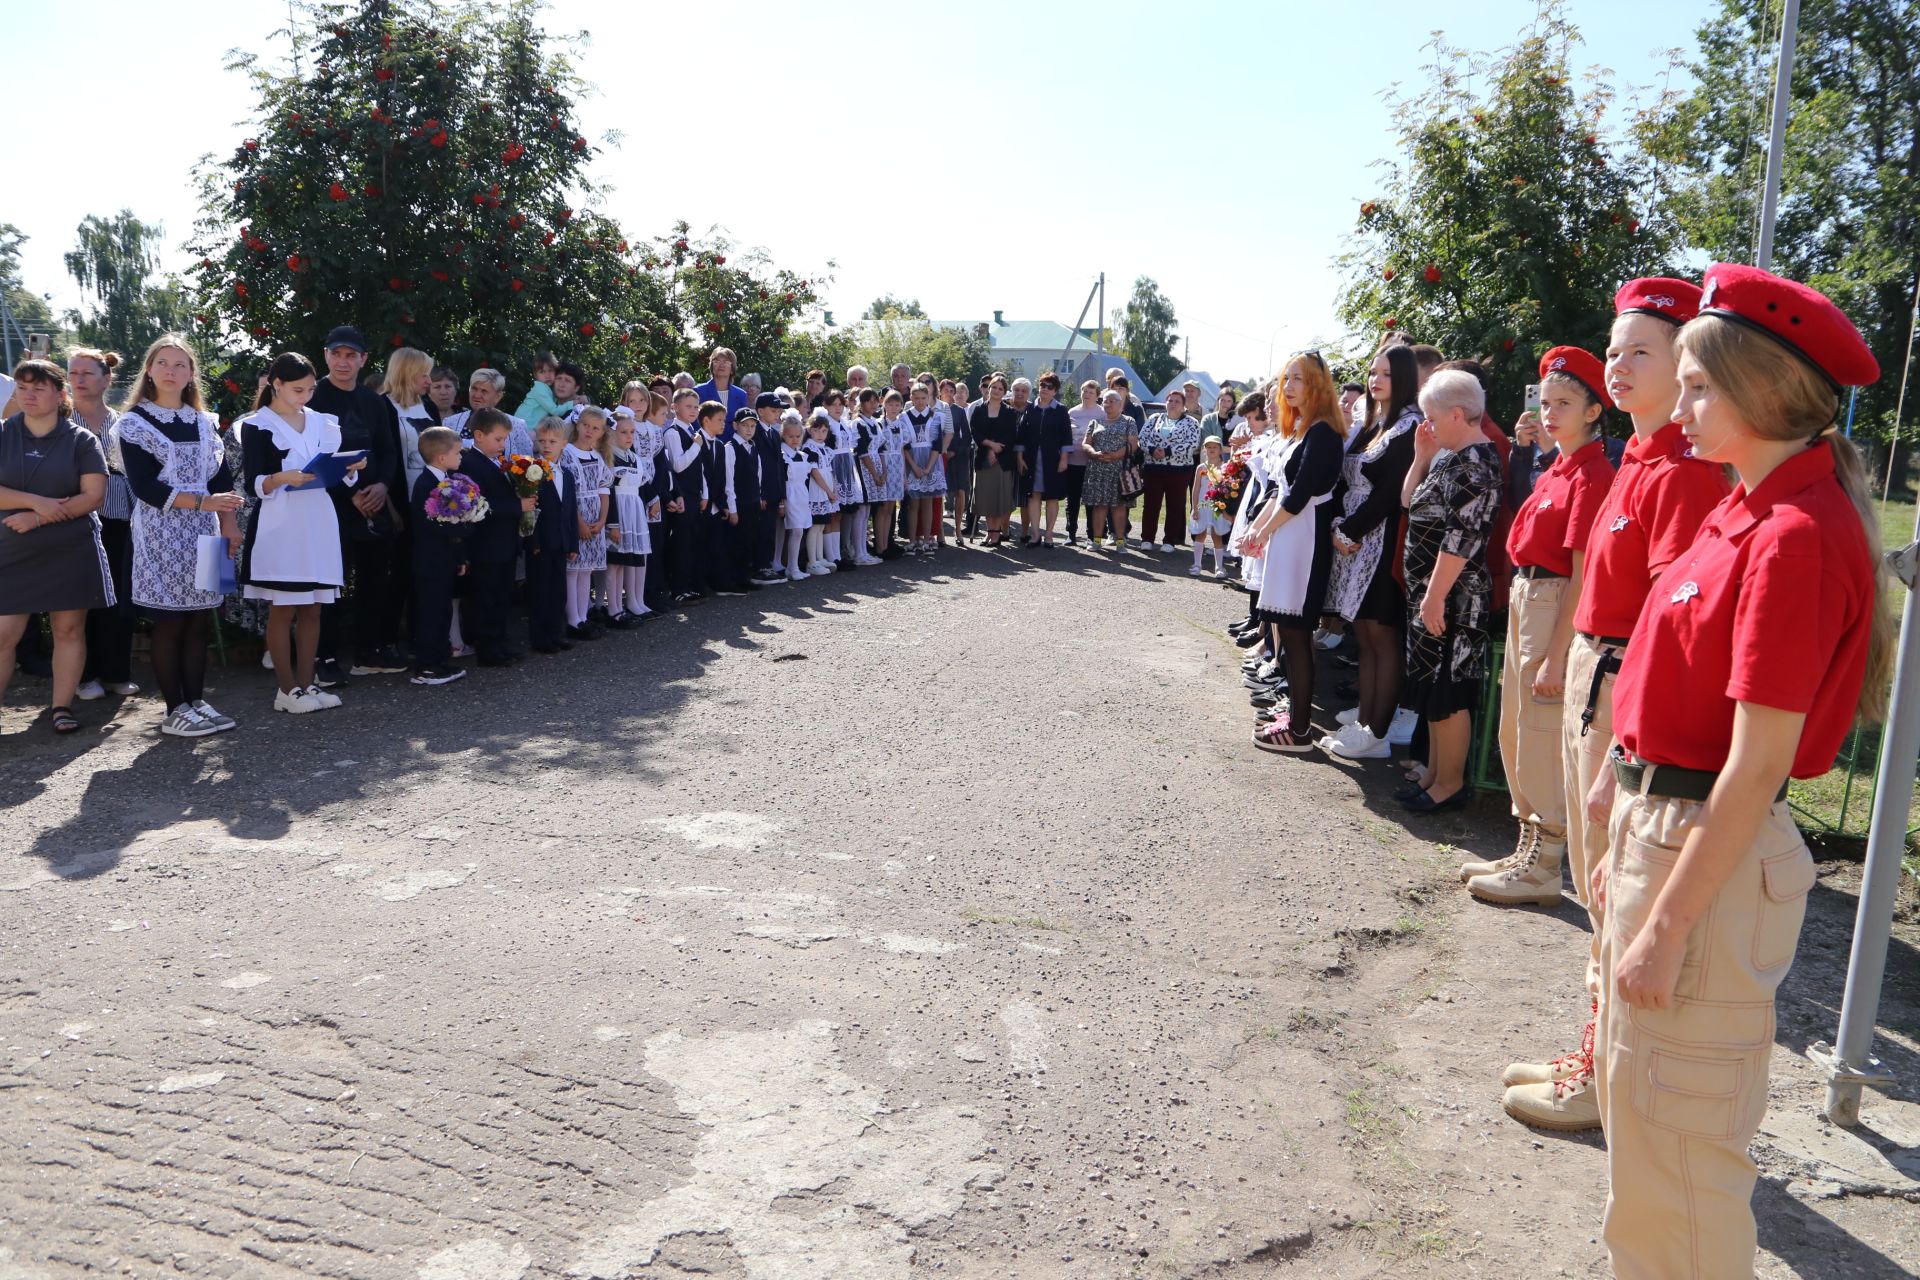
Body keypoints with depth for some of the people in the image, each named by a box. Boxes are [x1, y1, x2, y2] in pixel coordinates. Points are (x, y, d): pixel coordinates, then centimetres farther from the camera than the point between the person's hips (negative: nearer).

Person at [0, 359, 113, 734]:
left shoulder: (81, 440, 0)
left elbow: (93, 496, -8)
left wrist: (38, 519, -14)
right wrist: (37, 502, -16)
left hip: (72, 553, -1)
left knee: (69, 630, 4)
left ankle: (61, 707, 13)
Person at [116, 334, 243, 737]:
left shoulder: (205, 423, 14)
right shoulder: (134, 423, -1)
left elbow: (221, 479, 13)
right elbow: (144, 486, -10)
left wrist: (228, 524, 0)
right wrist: (201, 502, -20)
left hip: (203, 534, 5)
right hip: (162, 535, -5)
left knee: (198, 621, 6)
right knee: (169, 623, -3)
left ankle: (196, 701, 12)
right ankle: (175, 710, 3)